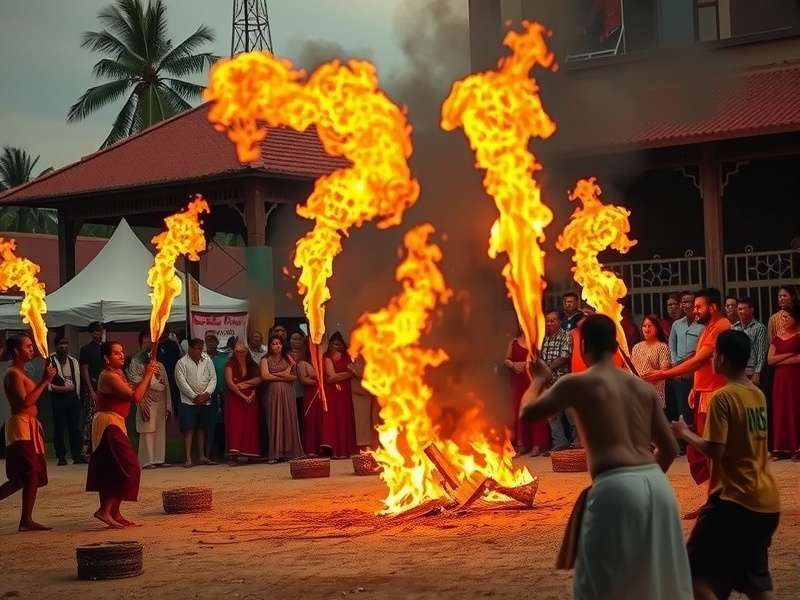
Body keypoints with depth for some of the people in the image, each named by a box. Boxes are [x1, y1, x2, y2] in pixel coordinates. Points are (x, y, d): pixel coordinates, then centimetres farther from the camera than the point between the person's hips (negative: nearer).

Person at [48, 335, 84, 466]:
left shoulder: (73, 361, 12)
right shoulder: (50, 361, -4)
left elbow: (77, 380, 12)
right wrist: (59, 388, -16)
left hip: (73, 397, 4)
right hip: (57, 397, -4)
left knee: (75, 427, 4)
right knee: (59, 428, 0)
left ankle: (77, 455, 8)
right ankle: (61, 457, 5)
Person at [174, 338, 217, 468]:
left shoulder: (207, 360, 6)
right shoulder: (182, 363, -5)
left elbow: (213, 378, 5)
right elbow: (182, 383, -10)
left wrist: (207, 393, -9)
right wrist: (195, 397, -12)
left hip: (205, 402, 4)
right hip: (189, 402, -4)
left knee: (202, 429, 9)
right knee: (188, 430, -6)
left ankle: (201, 456, 16)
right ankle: (188, 459, -6)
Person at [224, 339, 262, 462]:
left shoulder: (252, 364, 13)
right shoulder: (230, 364, 1)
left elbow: (258, 379, 2)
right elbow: (230, 383, -8)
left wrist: (244, 383, -12)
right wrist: (243, 396, -12)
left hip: (250, 399, 4)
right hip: (235, 398, -4)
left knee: (251, 425, -3)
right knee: (235, 424, -12)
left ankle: (251, 454, -1)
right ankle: (233, 455, -19)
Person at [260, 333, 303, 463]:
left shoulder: (287, 358, 12)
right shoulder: (266, 360, 7)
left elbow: (294, 376, 0)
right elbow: (265, 376, -9)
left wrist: (275, 374, -6)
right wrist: (284, 376, -3)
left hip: (287, 393, 2)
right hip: (272, 393, -2)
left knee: (288, 420, -1)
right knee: (274, 421, -4)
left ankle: (289, 452, 1)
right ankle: (274, 454, -4)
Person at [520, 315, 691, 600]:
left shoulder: (576, 384, 1)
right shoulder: (644, 387, 16)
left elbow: (527, 413, 11)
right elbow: (670, 448, 17)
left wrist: (539, 379, 29)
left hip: (615, 486, -5)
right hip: (657, 485, 6)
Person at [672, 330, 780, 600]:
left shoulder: (723, 397, -14)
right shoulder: (758, 395, 11)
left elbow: (715, 451, -19)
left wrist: (685, 433, -4)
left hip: (735, 498, -8)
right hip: (766, 501, 8)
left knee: (697, 574, -2)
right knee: (755, 578, 17)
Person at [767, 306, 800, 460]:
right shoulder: (776, 339, 13)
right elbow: (770, 360, 3)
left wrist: (780, 360, -8)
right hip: (780, 378, 5)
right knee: (781, 411, 4)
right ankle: (782, 448, 8)